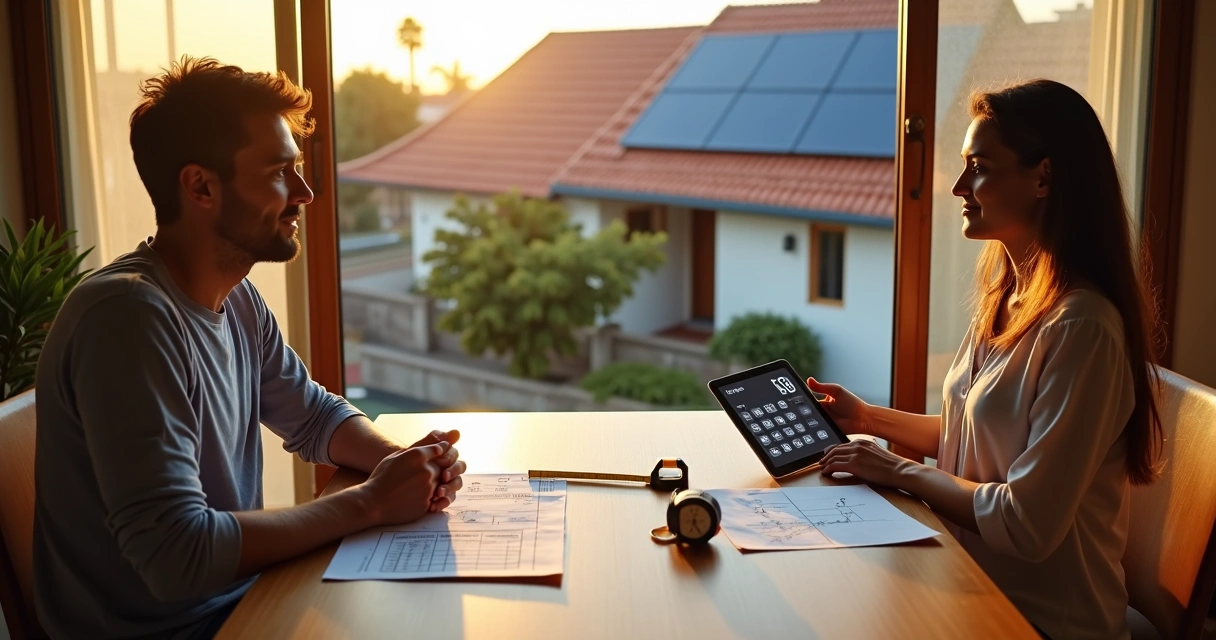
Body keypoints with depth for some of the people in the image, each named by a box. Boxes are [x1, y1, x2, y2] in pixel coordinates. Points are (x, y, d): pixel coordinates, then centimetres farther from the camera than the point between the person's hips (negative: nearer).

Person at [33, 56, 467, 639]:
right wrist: (369, 503, -21)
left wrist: (403, 461, -7)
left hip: (238, 592, 7)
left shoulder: (236, 296, 0)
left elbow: (314, 415, 14)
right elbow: (176, 553, -29)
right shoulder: (129, 314, -25)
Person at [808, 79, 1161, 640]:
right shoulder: (1007, 298, 5)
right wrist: (870, 419, 9)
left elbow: (1027, 527, -24)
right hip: (975, 581, 7)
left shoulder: (1081, 327, -24)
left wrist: (901, 472, -14)